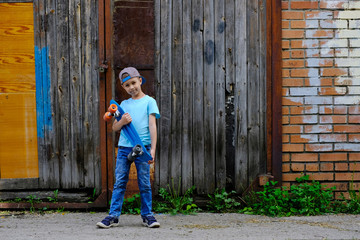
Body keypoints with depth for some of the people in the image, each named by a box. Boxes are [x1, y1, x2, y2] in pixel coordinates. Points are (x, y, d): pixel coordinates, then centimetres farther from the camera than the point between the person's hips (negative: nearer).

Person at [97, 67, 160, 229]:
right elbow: (115, 128, 17)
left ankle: (147, 215, 8)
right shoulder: (124, 104, 18)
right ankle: (113, 215, 0)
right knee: (119, 182, 0)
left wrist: (153, 149, -9)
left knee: (144, 183, 0)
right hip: (124, 147, 3)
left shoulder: (149, 101, 6)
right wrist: (122, 122, -6)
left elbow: (152, 126, -1)